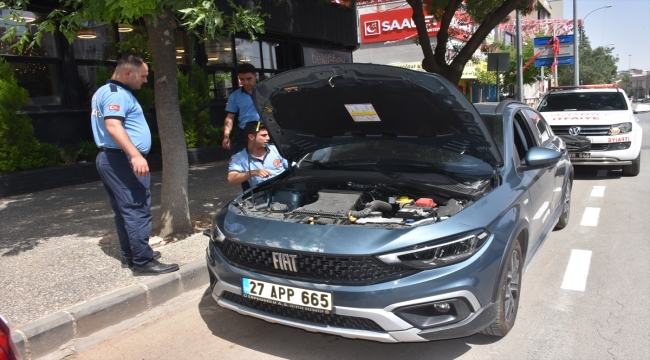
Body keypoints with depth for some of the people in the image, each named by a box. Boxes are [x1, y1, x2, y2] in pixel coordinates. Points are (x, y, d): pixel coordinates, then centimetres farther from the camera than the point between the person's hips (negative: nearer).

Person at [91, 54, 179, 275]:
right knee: (137, 210, -9)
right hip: (122, 160, -11)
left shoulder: (105, 91, 21)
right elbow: (113, 125, -29)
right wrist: (135, 155, -38)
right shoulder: (117, 93, -14)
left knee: (125, 211, 15)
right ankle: (143, 262, -7)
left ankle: (131, 254, 23)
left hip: (110, 158, 11)